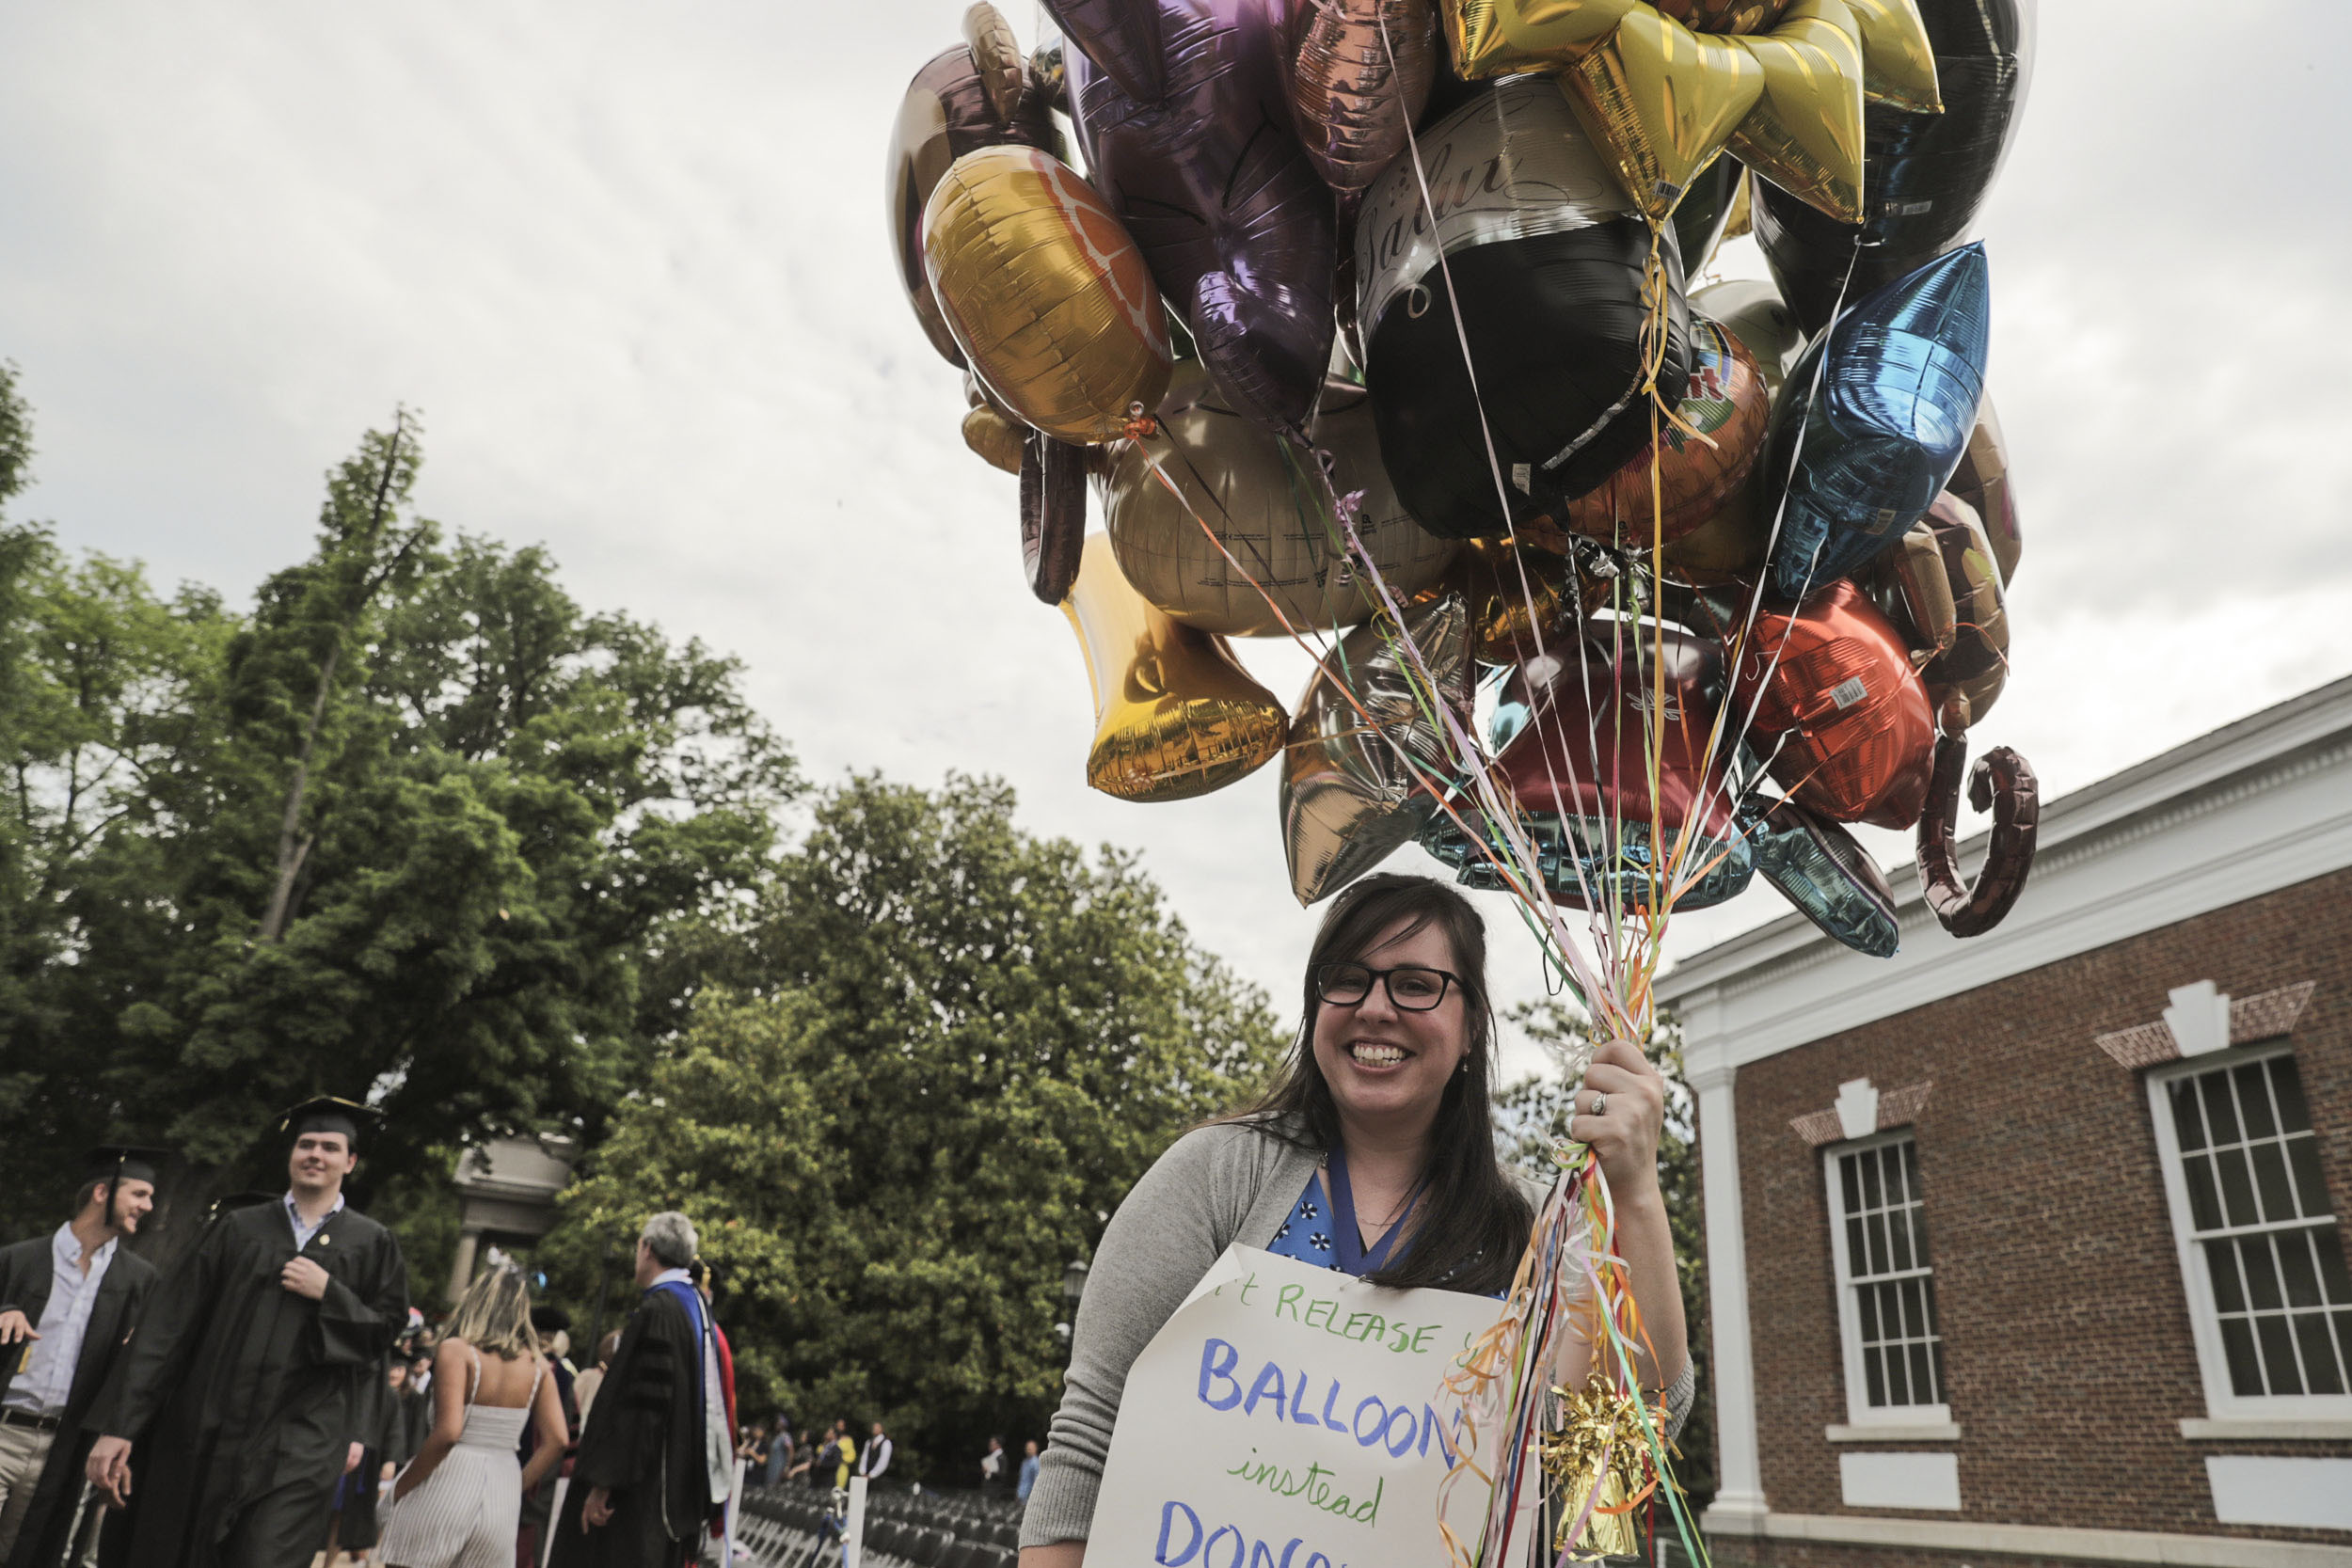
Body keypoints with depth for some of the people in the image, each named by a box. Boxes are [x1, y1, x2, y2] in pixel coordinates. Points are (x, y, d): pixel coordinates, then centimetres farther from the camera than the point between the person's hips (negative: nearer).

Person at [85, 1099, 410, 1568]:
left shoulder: (372, 1244, 6)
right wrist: (119, 1424, -2)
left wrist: (328, 1294, -10)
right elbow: (170, 1325, 4)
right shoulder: (237, 1228, 9)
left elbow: (389, 1328, 5)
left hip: (300, 1444, -2)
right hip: (206, 1434, 2)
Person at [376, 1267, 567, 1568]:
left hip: (448, 1481, -4)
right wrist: (518, 1487, 10)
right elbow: (556, 1441, -2)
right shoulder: (536, 1363, 4)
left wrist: (401, 1487, -5)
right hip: (503, 1489, 4)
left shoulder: (455, 1350, -8)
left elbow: (447, 1432, -18)